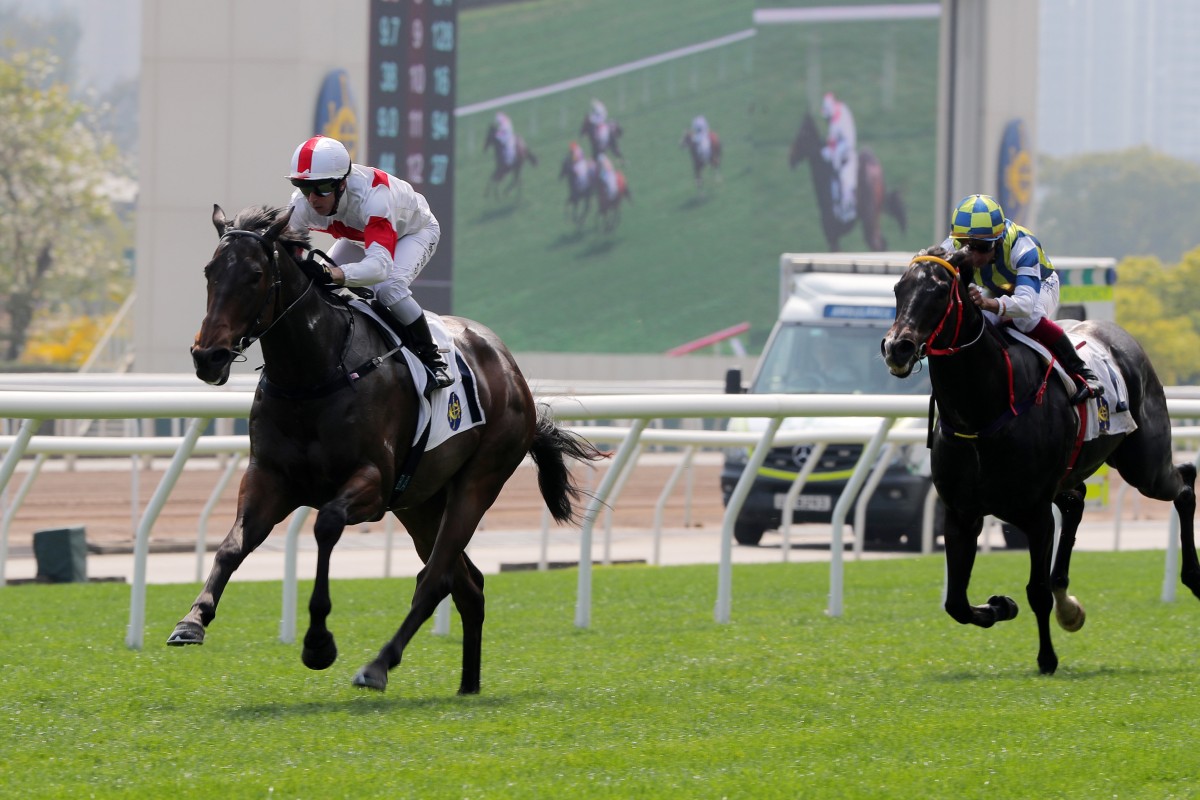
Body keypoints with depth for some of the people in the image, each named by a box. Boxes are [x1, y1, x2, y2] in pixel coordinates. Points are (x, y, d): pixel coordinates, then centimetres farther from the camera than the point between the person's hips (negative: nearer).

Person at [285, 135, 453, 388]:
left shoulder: (371, 196, -47)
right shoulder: (303, 205, -29)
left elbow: (381, 264, -59)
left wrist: (337, 274, -77)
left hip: (415, 231, -6)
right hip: (359, 233, 6)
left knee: (389, 287, -32)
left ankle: (432, 359, -14)